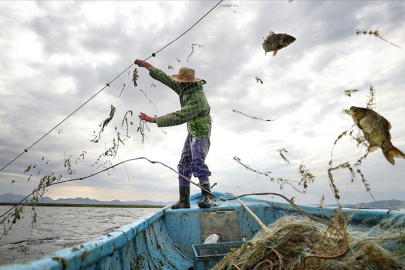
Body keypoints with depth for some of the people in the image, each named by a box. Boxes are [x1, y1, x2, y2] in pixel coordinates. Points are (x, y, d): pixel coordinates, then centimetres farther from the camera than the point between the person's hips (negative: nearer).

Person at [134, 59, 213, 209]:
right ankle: (184, 201, 8)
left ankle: (207, 196, -20)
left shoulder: (197, 98, -27)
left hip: (201, 133, -9)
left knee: (197, 162, -27)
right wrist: (148, 66, 10)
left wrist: (154, 120, -31)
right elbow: (166, 79, 9)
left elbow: (179, 117, -33)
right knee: (184, 166, 5)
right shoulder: (185, 89, 1)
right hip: (191, 132, 9)